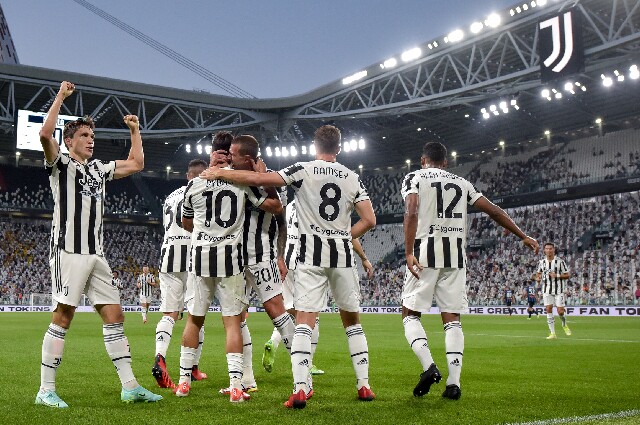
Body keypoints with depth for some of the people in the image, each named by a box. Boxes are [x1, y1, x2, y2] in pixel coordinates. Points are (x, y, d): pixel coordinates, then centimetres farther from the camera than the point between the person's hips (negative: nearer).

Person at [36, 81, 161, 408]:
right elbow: (45, 134, -17)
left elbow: (136, 164, 29)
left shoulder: (98, 169, 21)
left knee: (114, 316, 3)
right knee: (63, 317, -6)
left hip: (96, 254, 7)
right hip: (69, 251, -7)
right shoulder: (60, 164, 2)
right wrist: (61, 95, -10)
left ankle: (130, 387, 6)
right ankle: (46, 390, 3)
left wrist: (135, 131, 30)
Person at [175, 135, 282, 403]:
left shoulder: (194, 184, 4)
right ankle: (235, 385, -5)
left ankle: (184, 380, 21)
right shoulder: (243, 181, -3)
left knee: (194, 319, 15)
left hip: (201, 256, 2)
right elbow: (276, 208, -1)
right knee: (232, 321, 2)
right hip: (230, 257, -2)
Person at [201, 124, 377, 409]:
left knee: (304, 321, -4)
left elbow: (259, 179, -10)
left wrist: (220, 173, 1)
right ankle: (364, 386, 17)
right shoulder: (353, 178, 7)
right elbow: (369, 220, 3)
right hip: (342, 255, 3)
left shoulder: (303, 170, -2)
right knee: (352, 320, 15)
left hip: (312, 254, -3)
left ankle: (300, 388, -16)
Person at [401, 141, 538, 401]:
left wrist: (408, 252, -18)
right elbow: (493, 210, 18)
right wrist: (523, 236, 25)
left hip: (425, 254, -3)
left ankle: (428, 366, -14)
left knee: (410, 314, 6)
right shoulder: (461, 183, 19)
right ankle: (454, 382, -2)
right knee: (452, 319, 6)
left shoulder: (414, 178, 6)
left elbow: (411, 213, -12)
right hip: (455, 257, 4)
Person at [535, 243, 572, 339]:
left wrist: (557, 275, -17)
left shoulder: (560, 261, -4)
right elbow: (538, 273, 21)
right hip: (547, 290, 3)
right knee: (548, 309, -5)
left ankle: (564, 325, 28)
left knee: (560, 311, -6)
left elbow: (567, 275, -2)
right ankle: (552, 333, 1)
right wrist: (538, 278, -1)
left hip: (558, 289, -3)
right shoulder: (542, 262, 6)